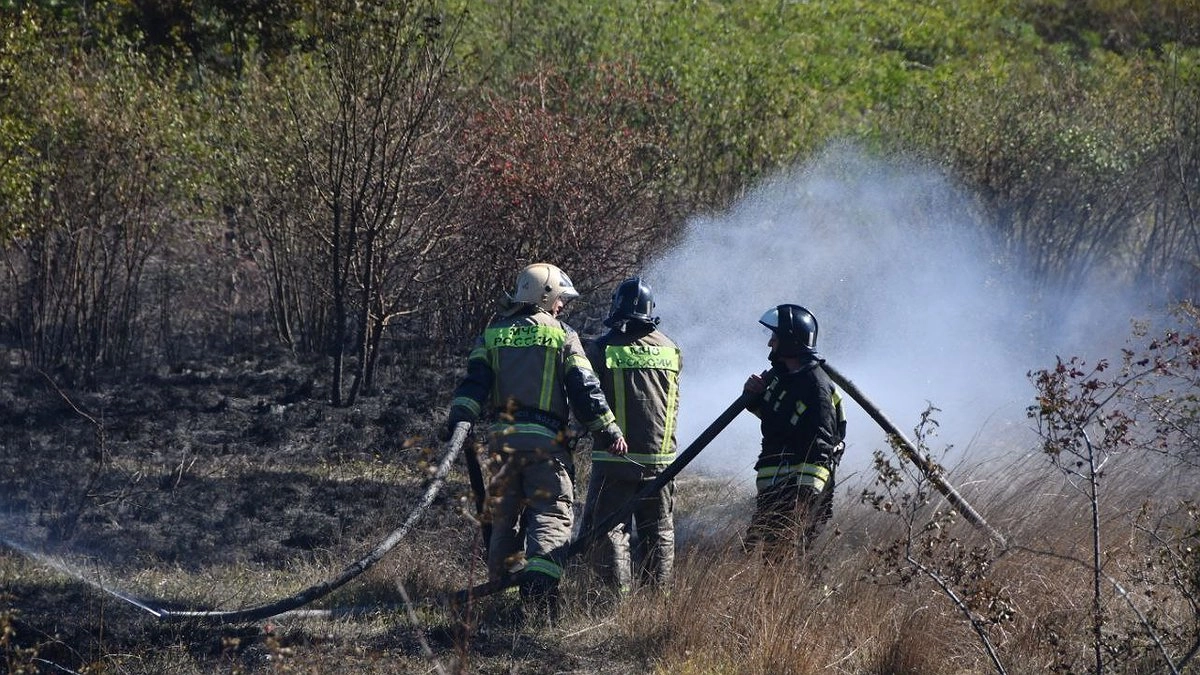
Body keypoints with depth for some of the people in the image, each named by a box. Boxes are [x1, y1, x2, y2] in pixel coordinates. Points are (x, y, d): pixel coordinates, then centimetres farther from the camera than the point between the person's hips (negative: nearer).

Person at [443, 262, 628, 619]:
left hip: (503, 438, 4)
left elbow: (474, 383, 0)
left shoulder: (493, 333, 12)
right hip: (545, 440, -4)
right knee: (552, 514, -7)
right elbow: (584, 390, -2)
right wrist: (609, 431, 4)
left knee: (505, 518, 15)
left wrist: (458, 422, -8)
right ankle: (539, 585, -28)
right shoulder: (562, 336, 1)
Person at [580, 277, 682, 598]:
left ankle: (619, 595, -10)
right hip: (660, 457, 4)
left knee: (608, 528, -1)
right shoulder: (671, 350, 5)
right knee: (658, 532, 14)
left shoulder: (602, 349, -8)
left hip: (614, 460, -4)